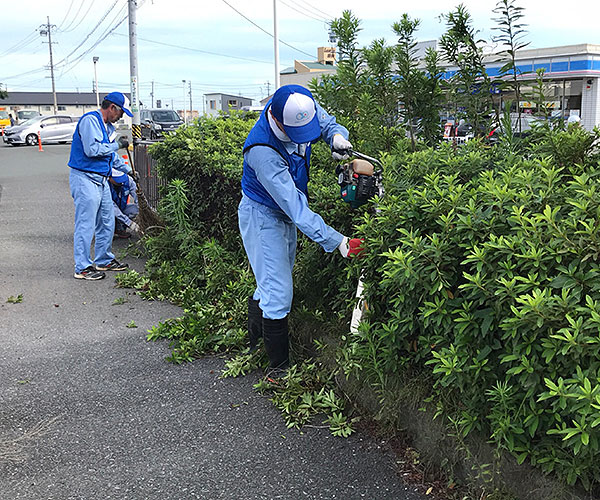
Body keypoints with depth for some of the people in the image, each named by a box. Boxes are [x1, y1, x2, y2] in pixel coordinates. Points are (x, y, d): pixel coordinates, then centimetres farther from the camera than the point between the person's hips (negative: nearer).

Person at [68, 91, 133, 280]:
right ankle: (82, 268, -2)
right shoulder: (90, 120, -13)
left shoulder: (108, 127, 18)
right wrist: (117, 144, -14)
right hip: (85, 179, -10)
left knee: (107, 222, 14)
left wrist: (128, 170, 29)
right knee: (85, 224, -7)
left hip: (101, 180, 10)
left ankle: (104, 260, 26)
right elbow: (92, 150, -23)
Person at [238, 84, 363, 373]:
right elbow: (295, 208, -38)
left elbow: (330, 124, 4)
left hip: (285, 216, 8)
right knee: (278, 294, -7)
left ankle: (254, 343, 40)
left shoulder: (306, 109, -17)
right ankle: (280, 368, 7)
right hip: (262, 216, -8)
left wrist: (337, 136, -22)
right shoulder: (262, 151, -38)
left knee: (272, 285, 20)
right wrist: (335, 241, -39)